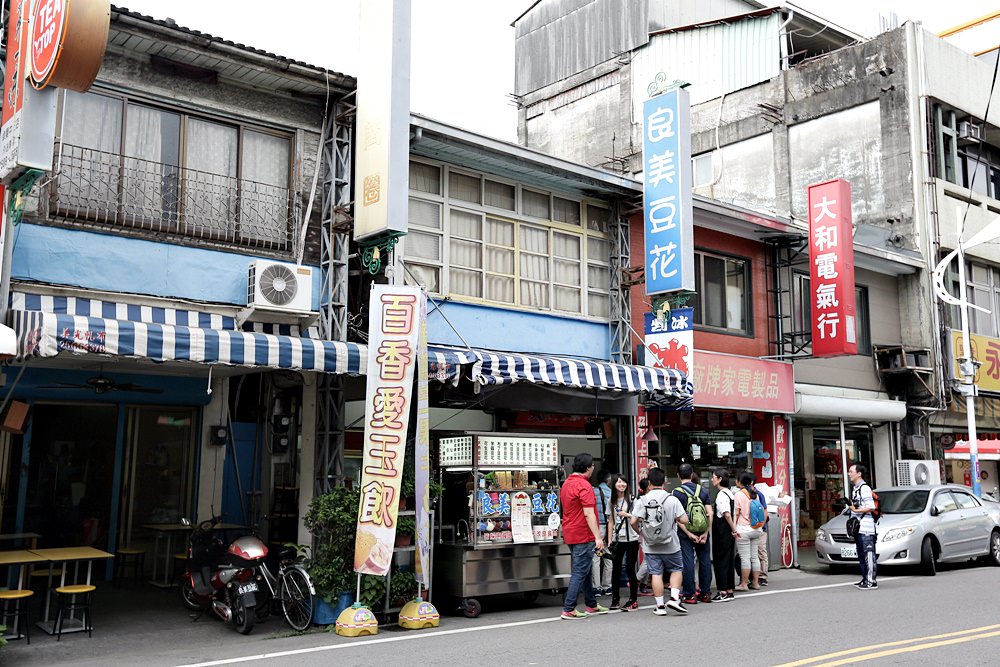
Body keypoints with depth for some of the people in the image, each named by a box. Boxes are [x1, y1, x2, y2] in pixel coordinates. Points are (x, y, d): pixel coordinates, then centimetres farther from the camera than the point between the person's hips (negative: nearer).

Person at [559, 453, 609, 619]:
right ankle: (568, 610, -5)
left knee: (584, 570, 18)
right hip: (583, 535, -9)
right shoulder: (584, 485, -16)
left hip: (570, 534, 9)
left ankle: (591, 605, 27)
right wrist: (598, 537, -21)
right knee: (580, 572, -5)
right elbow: (588, 514, -22)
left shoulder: (566, 483, 13)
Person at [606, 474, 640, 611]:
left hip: (631, 539, -4)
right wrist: (609, 540, 8)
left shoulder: (632, 499, -3)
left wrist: (627, 515, -17)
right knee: (616, 569, 6)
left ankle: (633, 600, 6)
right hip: (617, 539, 4)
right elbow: (611, 522, 12)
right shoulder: (612, 501, 9)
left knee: (630, 569, -3)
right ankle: (615, 599, 17)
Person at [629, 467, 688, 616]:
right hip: (670, 545, -1)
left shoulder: (642, 501, -6)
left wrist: (639, 531, 11)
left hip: (650, 546, 1)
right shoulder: (672, 500, -10)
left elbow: (633, 521, -9)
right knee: (676, 570, 16)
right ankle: (674, 598, 1)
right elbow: (684, 520, -12)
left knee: (656, 574, 6)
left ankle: (660, 606, 8)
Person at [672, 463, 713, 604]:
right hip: (702, 531, 3)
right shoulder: (703, 490, 4)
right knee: (705, 561, 12)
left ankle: (689, 595, 4)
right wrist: (705, 533, -4)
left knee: (688, 562, 1)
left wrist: (689, 534, -13)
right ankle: (705, 593, 17)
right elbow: (710, 514, -2)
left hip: (685, 533, -3)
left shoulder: (677, 492, -8)